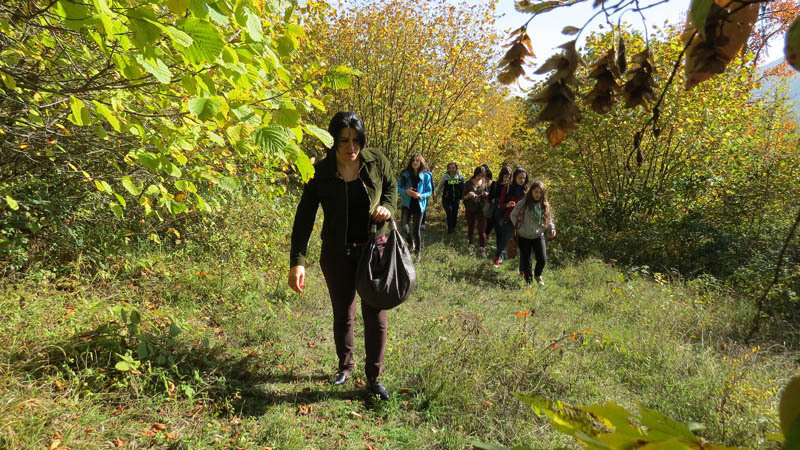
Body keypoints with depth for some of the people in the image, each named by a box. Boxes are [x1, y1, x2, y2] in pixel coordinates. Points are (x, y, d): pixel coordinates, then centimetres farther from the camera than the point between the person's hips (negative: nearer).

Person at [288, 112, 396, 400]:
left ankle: (374, 377, 22)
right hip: (337, 254, 0)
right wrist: (297, 261, -20)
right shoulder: (321, 172, -12)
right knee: (342, 314, 16)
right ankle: (345, 365, 39)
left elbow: (391, 188, 11)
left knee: (375, 315, 4)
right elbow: (304, 218, -12)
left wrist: (387, 207, -13)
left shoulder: (376, 162, -9)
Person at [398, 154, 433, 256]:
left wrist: (421, 195, -17)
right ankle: (411, 242, 18)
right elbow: (397, 187, 5)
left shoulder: (426, 176, -1)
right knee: (405, 227, -14)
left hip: (419, 205, -1)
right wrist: (405, 191, -16)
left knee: (416, 230, 4)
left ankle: (418, 250, 24)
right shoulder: (405, 174, 1)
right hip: (407, 204, 1)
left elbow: (429, 191, 2)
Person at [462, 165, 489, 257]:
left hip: (481, 209, 1)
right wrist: (469, 195, -24)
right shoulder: (468, 183, -5)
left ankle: (483, 249, -4)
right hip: (470, 209, 0)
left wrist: (486, 194, -9)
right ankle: (470, 244, 31)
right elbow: (463, 197, -3)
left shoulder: (485, 183, 2)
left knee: (482, 230, -7)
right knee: (470, 228, 12)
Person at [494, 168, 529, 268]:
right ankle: (497, 256, 39)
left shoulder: (526, 190, 2)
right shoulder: (507, 188, -3)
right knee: (504, 240, 8)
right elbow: (500, 205, 0)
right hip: (509, 220, -1)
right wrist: (507, 205, -21)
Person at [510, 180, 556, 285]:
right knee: (526, 260, 7)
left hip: (539, 236, 2)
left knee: (542, 259, -6)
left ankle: (537, 275, 25)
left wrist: (552, 228, -3)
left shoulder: (544, 205, 2)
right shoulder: (523, 203, -10)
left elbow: (549, 218, 14)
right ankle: (528, 280, 27)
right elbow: (513, 215, 1)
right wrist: (518, 227, -6)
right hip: (524, 237, -2)